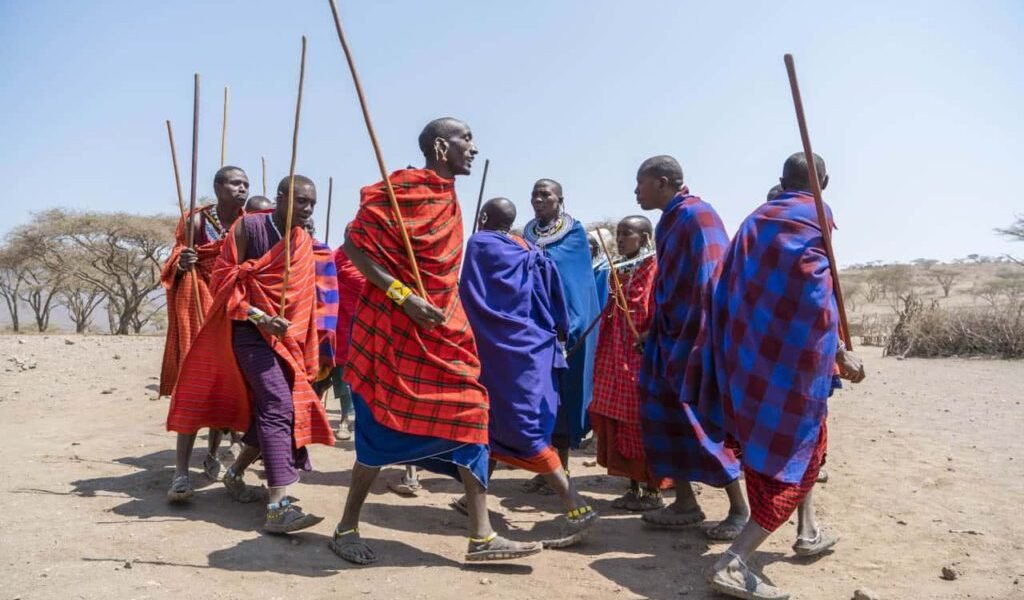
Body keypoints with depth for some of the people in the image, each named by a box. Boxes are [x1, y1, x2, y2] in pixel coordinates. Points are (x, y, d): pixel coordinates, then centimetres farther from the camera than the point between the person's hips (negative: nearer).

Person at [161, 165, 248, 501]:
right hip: (199, 304, -4)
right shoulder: (196, 221, -4)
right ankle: (181, 473, -12)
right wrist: (181, 265, -25)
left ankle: (212, 455, 28)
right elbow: (175, 265, -4)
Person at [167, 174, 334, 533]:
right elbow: (226, 282, -11)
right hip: (251, 330, -7)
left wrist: (305, 354, 13)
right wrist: (260, 318, -23)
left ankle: (235, 474, 32)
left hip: (287, 337, 7)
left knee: (271, 409, 10)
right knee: (277, 406, -20)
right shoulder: (249, 227, -9)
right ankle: (278, 507, -24)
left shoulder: (304, 243, 9)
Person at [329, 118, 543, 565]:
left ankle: (482, 537, 8)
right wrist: (403, 295, -24)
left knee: (468, 412, 3)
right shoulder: (403, 190, -12)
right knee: (385, 426, -1)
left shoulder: (447, 198, 14)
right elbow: (352, 245, -17)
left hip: (442, 328, 9)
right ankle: (346, 528, 20)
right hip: (396, 326, -8)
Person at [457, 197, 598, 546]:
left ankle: (578, 508, -15)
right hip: (532, 345, 7)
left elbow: (468, 298, -4)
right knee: (492, 419, 19)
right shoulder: (530, 253, 13)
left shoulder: (479, 244, -3)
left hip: (502, 349, -7)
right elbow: (553, 300, 11)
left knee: (522, 430, -9)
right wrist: (557, 336, 16)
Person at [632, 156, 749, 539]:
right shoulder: (671, 221, 14)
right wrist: (656, 333, 18)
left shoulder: (696, 215, -14)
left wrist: (702, 341, -23)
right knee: (668, 415, 9)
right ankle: (685, 504, 18)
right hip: (673, 335, 9)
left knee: (703, 418, -4)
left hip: (695, 336, -9)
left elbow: (711, 279, -20)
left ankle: (740, 509, 9)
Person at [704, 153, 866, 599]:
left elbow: (736, 287, 13)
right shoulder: (813, 218, -8)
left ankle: (809, 534, 38)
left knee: (805, 441, 26)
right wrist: (840, 354, -10)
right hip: (790, 358, -8)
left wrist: (740, 350, 18)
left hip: (750, 353, 8)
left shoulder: (758, 218, 12)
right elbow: (816, 296, -17)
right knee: (797, 451, -1)